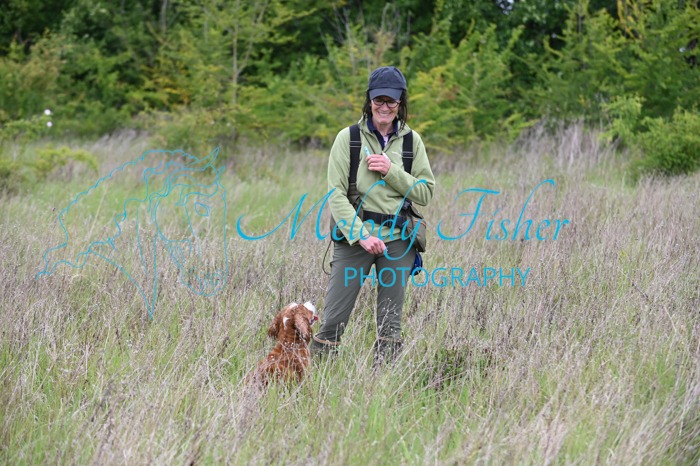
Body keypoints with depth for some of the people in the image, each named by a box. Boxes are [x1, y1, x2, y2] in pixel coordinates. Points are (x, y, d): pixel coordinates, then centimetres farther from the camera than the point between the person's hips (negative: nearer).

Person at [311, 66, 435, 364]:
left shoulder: (411, 140, 7)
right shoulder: (349, 138, -1)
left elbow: (426, 193, 5)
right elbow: (336, 194, -6)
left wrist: (391, 171, -10)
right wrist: (361, 234, -16)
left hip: (398, 239, 2)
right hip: (354, 235, -2)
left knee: (390, 323, 7)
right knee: (334, 319, -5)